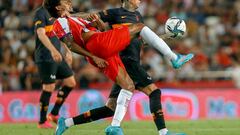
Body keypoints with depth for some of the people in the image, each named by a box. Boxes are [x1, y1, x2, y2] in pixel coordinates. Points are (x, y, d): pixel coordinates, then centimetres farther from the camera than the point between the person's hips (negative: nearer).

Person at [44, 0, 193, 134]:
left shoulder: (75, 20, 34)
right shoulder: (61, 23, 6)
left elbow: (102, 27, 29)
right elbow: (71, 45, -8)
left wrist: (97, 20, 4)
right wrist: (94, 57, -16)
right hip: (97, 42, -9)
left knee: (129, 86, 4)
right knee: (139, 27, -4)